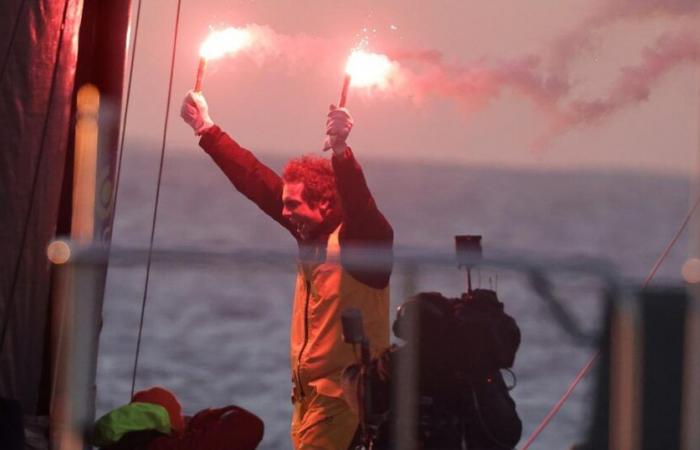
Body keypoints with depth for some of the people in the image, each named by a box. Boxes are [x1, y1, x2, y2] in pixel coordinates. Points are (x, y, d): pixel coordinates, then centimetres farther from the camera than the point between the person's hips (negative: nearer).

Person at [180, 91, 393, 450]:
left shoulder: (363, 239, -13)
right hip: (309, 394, 8)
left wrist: (340, 152, -51)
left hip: (341, 396, -8)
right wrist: (206, 130, 18)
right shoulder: (313, 236, 9)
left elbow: (361, 206, -35)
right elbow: (257, 182, 14)